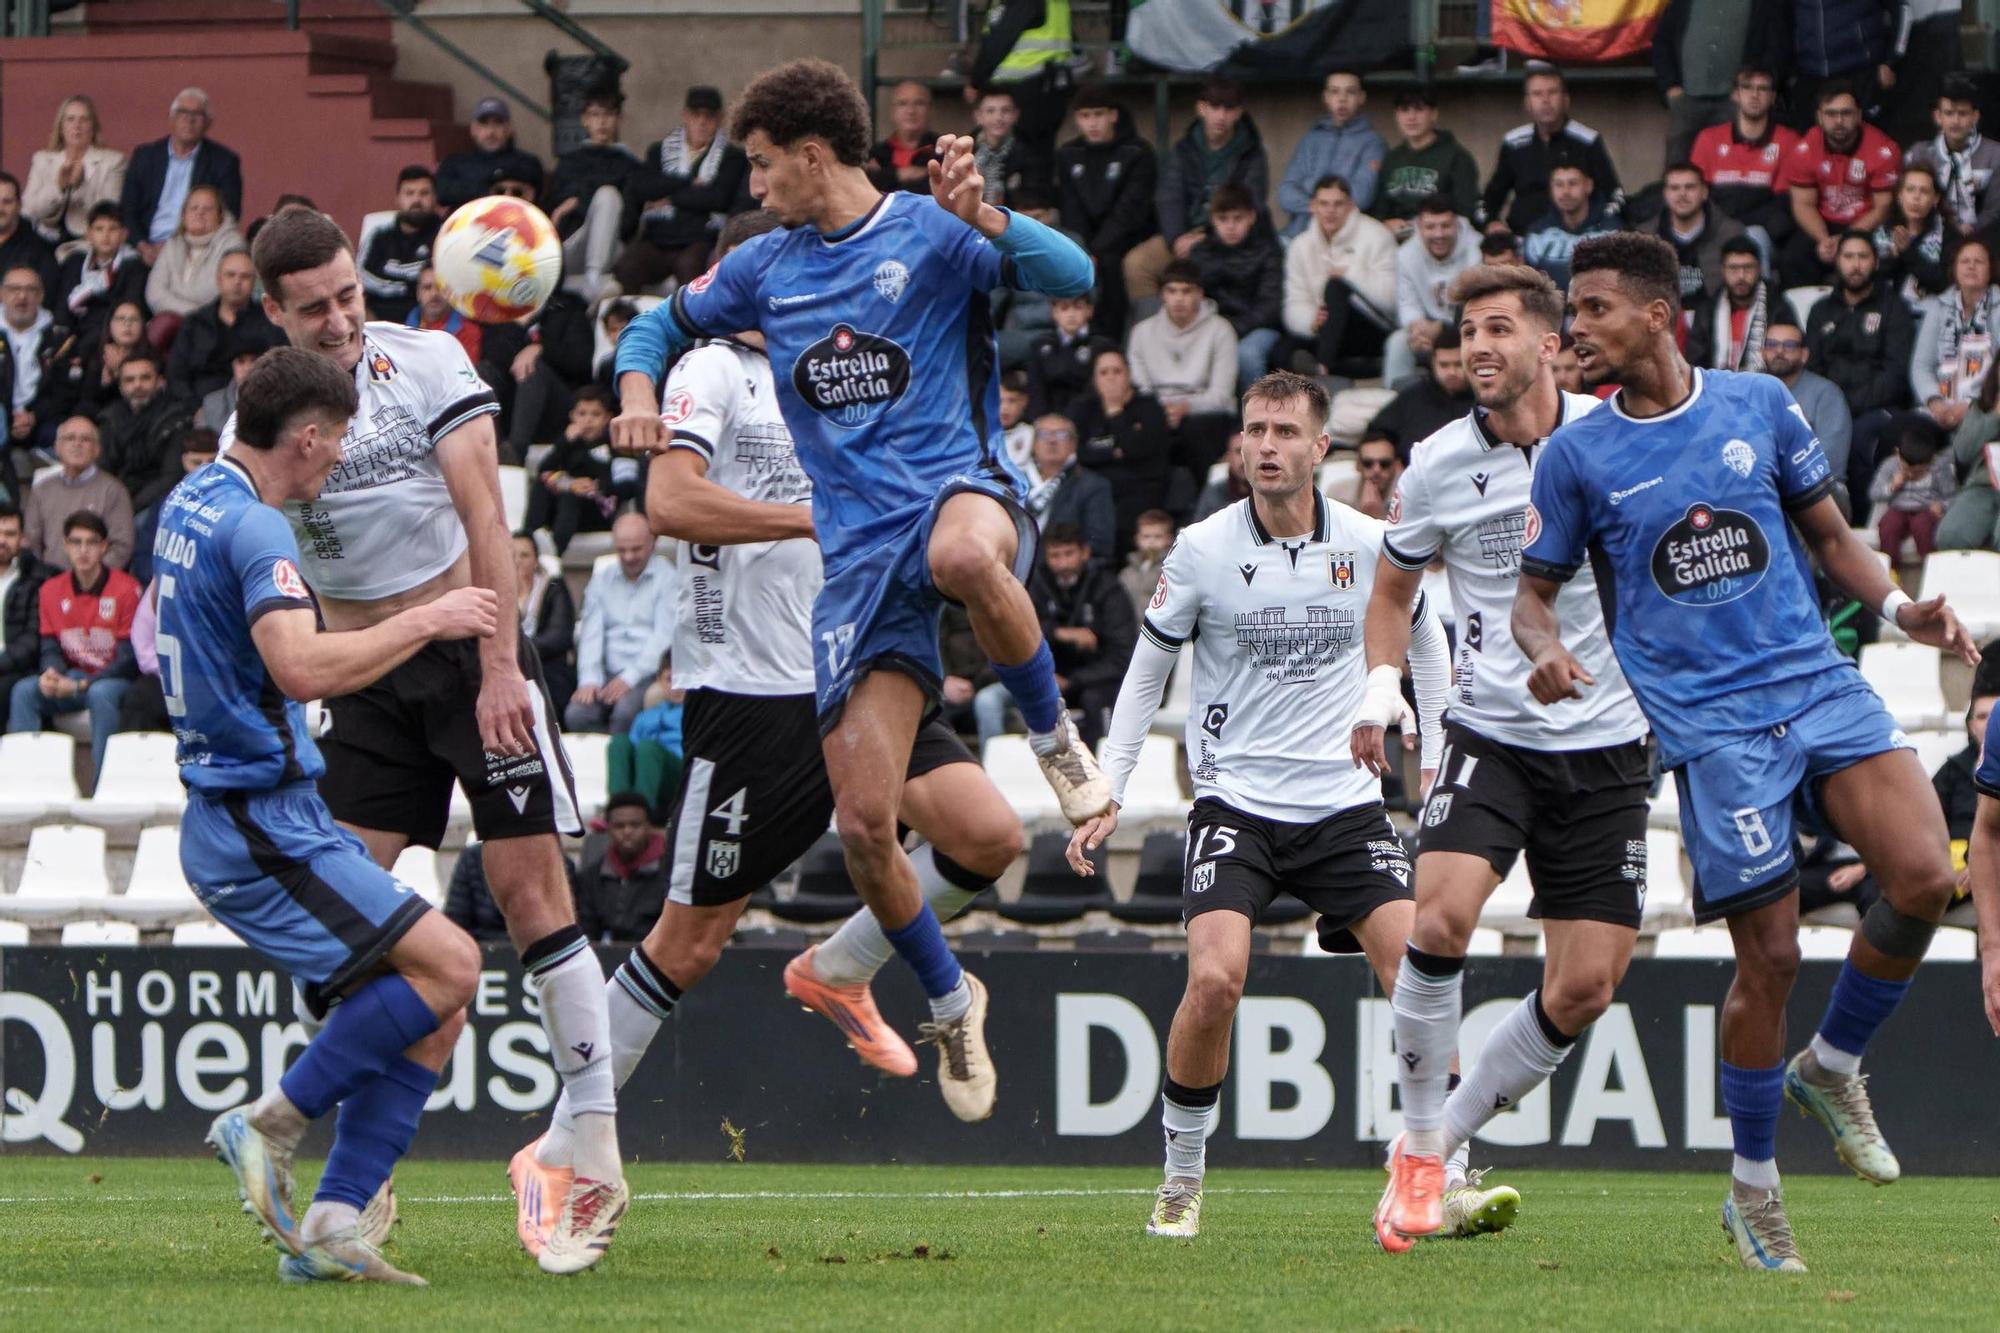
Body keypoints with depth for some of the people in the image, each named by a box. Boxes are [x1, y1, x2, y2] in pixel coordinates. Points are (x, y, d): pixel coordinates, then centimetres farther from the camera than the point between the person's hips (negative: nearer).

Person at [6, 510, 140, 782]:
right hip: (73, 678, 5)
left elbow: (128, 659, -12)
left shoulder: (126, 589, -11)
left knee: (100, 694, -38)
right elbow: (51, 649, 6)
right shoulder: (51, 590, 3)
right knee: (23, 691, -20)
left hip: (114, 679, -4)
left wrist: (82, 685, -21)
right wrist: (51, 674, -19)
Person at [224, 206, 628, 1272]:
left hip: (470, 653, -3)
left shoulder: (425, 364, -5)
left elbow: (484, 519, -10)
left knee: (528, 886, -9)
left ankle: (598, 1157, -6)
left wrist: (498, 666, -17)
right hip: (362, 675, 3)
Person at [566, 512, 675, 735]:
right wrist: (589, 680, -7)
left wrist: (630, 678, -17)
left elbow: (663, 637, -7)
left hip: (649, 675, -4)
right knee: (576, 715, -24)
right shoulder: (602, 579, 17)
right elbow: (591, 633, 9)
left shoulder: (667, 578, 1)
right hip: (609, 674, 4)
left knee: (626, 712, -34)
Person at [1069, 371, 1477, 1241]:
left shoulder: (1370, 546, 0)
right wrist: (1108, 796, 2)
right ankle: (1182, 1178, -3)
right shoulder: (1202, 550, -4)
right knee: (1214, 979, -21)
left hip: (1346, 803, 2)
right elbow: (1147, 671, 7)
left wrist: (1433, 754, 14)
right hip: (1235, 802, -2)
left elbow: (1424, 640, 19)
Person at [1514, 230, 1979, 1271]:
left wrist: (1897, 606, 1)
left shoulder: (1759, 405, 7)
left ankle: (1831, 1069, 8)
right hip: (1708, 720, -2)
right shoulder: (1575, 455, 2)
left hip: (1819, 680, 2)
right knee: (1770, 956, -6)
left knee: (1923, 878, -17)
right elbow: (1531, 592, 9)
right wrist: (1545, 649, -14)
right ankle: (1753, 1188, 12)